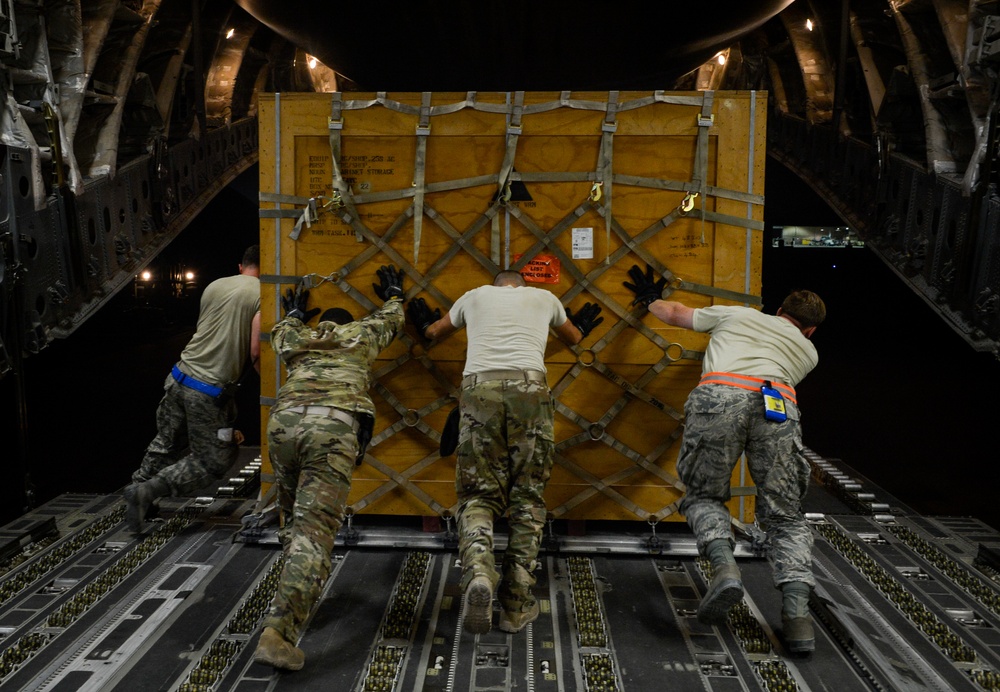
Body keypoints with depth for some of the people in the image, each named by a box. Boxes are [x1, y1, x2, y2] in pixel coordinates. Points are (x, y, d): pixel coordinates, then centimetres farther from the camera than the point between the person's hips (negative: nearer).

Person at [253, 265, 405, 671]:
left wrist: (294, 314, 77)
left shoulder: (298, 340, 31)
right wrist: (393, 296, 68)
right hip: (334, 425, -4)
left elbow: (280, 334, 57)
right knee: (315, 528, -11)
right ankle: (278, 632, -23)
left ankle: (301, 593, 34)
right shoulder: (360, 334, 26)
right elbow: (391, 320, 48)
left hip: (284, 420, 4)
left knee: (295, 519, 25)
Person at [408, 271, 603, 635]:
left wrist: (426, 322, 71)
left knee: (477, 495, 7)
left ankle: (478, 573, -22)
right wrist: (582, 325, 75)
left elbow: (434, 331, 46)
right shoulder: (544, 297, 29)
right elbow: (574, 336, 49)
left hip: (479, 389, 0)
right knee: (528, 497, 10)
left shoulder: (476, 295, 29)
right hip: (529, 390, 0)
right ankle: (516, 604, 9)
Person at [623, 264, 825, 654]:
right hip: (778, 406, 1)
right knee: (785, 516, 13)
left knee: (704, 496, 17)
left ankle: (723, 566, -9)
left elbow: (674, 314, 43)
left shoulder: (736, 314, 35)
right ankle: (796, 612, -5)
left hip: (720, 397, -1)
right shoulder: (807, 351, 37)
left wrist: (650, 299, 64)